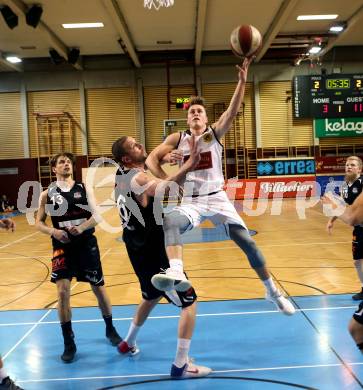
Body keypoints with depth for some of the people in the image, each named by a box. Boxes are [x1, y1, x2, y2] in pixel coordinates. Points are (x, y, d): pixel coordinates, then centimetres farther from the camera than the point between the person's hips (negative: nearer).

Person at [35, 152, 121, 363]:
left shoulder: (83, 189, 1)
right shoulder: (47, 194, 1)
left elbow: (96, 216, -4)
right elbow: (39, 222, 3)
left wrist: (81, 227, -23)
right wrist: (53, 231, -17)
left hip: (87, 244, 1)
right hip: (62, 247, -1)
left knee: (99, 288, 10)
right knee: (63, 292, -11)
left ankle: (110, 329, 33)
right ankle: (69, 343, 5)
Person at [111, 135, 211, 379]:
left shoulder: (122, 175, 5)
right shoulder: (138, 178, -22)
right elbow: (163, 188, -43)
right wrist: (189, 165, -53)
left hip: (139, 252, 10)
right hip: (153, 254, -9)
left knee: (152, 298, 32)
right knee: (189, 302, -2)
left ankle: (129, 343, 46)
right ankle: (181, 365, 1)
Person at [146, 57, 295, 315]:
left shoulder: (215, 133, 0)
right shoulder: (177, 139, 4)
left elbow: (232, 111, -17)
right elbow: (151, 160, 1)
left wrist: (242, 81, -31)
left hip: (217, 199, 0)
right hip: (191, 202, 0)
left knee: (247, 242, -1)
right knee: (170, 222, -34)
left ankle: (273, 291, 17)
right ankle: (176, 272, -56)